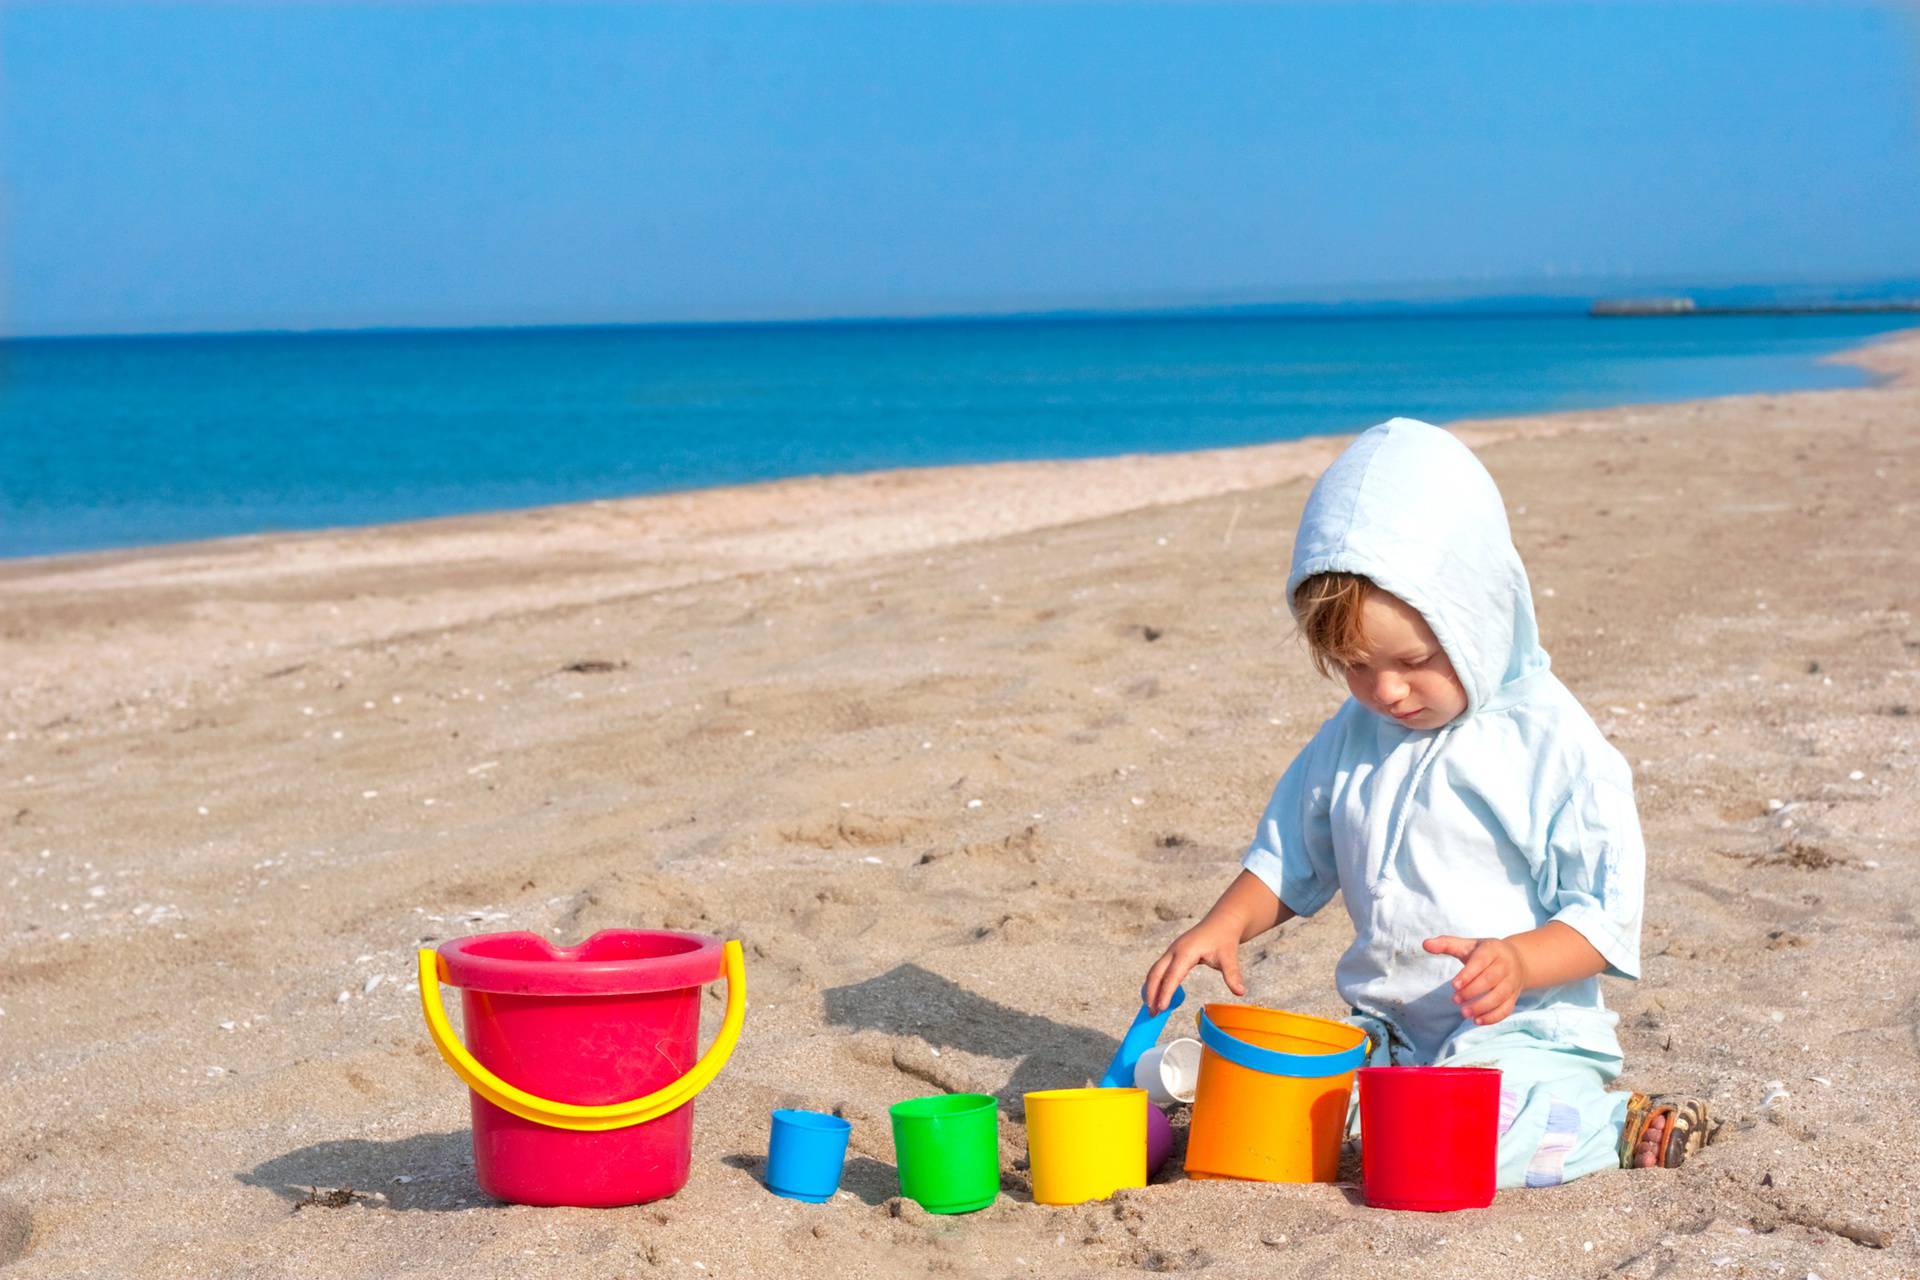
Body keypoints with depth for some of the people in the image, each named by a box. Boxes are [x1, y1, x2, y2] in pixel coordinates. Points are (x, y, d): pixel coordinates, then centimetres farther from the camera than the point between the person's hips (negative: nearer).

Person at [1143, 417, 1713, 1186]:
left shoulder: (1550, 743, -10)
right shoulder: (1351, 739, 8)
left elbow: (1608, 913, -10)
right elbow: (1290, 858, 21)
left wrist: (1518, 962, -28)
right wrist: (1225, 924, 2)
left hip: (1523, 1031, -6)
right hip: (1388, 1033, 6)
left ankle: (1611, 1124, -5)